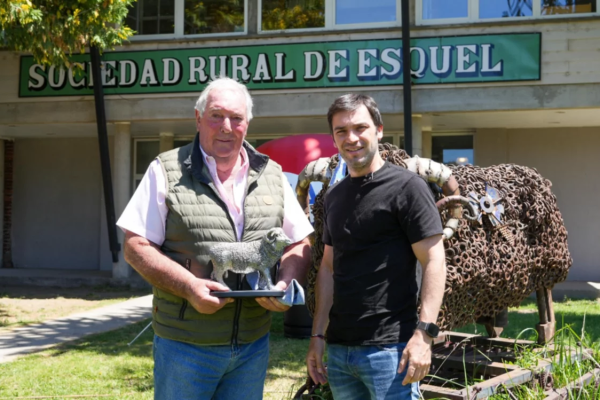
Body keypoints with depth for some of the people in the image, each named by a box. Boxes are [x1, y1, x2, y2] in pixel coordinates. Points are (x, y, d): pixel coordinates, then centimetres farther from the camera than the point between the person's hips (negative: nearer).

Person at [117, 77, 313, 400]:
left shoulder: (271, 175, 9)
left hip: (253, 345, 4)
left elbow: (299, 245, 11)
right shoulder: (166, 171, -2)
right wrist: (188, 286, -19)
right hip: (185, 344, -3)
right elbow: (136, 246, -6)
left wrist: (286, 284, -10)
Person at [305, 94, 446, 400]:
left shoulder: (406, 187, -6)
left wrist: (424, 333, -18)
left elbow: (434, 262, -10)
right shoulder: (334, 196, 13)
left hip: (389, 348, -6)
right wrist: (318, 335, 13)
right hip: (339, 348, 6)